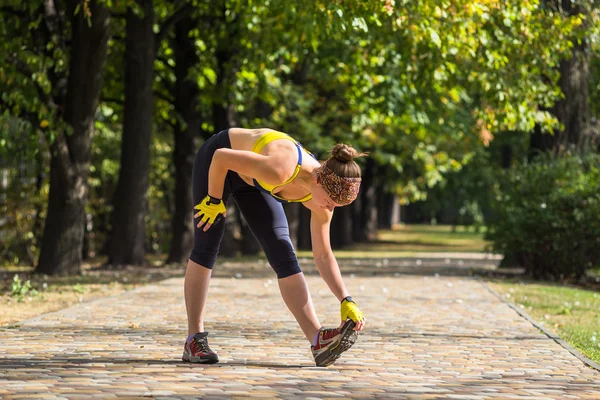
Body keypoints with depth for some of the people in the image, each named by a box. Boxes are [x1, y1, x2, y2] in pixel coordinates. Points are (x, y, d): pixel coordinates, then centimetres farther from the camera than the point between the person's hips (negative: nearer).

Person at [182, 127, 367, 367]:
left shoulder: (320, 203, -19)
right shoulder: (281, 170, -42)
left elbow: (323, 256, -9)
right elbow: (221, 157, -31)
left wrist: (346, 301, -16)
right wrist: (214, 200, -18)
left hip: (250, 182, 5)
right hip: (215, 160, -5)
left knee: (283, 252, -8)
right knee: (206, 247, -9)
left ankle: (317, 340, -16)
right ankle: (194, 340, -3)